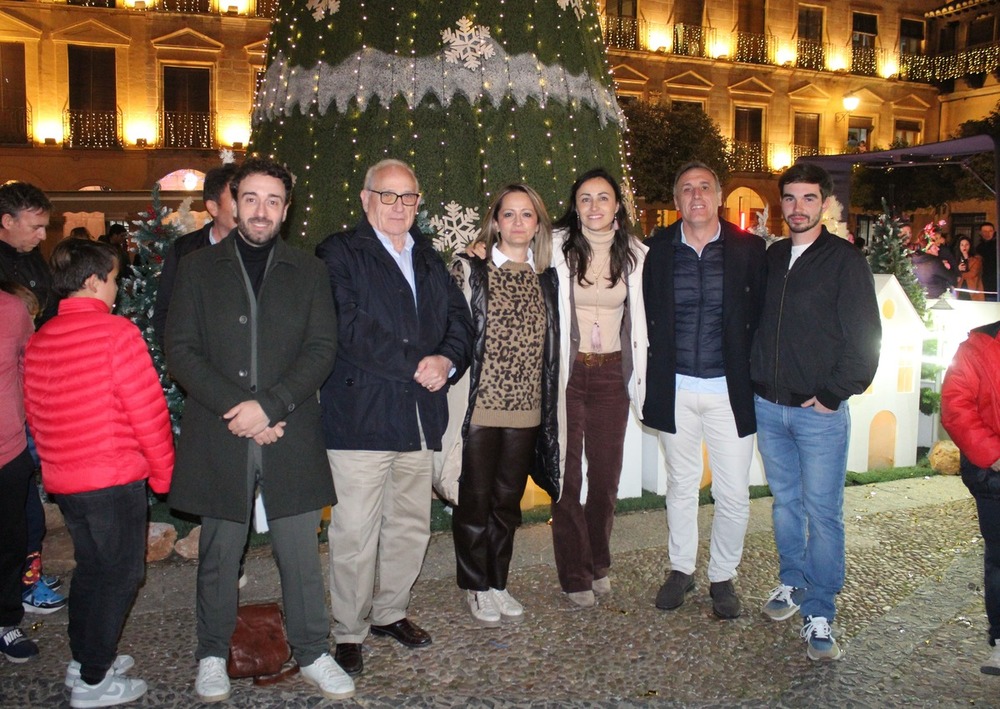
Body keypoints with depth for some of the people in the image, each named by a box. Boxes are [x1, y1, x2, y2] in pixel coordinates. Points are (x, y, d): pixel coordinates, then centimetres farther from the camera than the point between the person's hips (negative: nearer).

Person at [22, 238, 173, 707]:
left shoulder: (39, 341, 6)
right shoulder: (116, 333, -16)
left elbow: (35, 415, 14)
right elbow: (148, 411, -16)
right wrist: (163, 472, -5)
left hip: (62, 480, 8)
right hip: (115, 479, -7)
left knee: (90, 567, 21)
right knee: (120, 573, 6)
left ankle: (83, 660, 34)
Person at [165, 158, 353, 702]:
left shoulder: (308, 272, 9)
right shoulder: (197, 269, 7)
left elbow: (322, 349, -1)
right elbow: (181, 351, -1)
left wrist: (269, 405, -14)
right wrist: (235, 407, -13)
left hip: (291, 437, 0)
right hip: (218, 438, 0)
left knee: (301, 554, 6)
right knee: (218, 555, 11)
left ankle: (312, 655, 22)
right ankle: (212, 657, 28)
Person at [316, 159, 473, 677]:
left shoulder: (429, 259, 19)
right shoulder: (339, 253, -1)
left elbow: (459, 320, 13)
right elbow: (348, 328, -14)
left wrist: (447, 360, -8)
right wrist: (413, 366, -15)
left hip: (420, 417, 6)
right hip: (360, 415, -6)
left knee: (411, 526, 14)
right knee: (355, 533, -2)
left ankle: (390, 612, 31)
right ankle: (349, 632, 14)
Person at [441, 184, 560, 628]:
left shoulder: (546, 279, 10)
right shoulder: (469, 270, -2)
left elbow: (550, 347, 14)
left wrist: (548, 406, 10)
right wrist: (457, 404, -9)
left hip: (526, 409, 4)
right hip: (479, 405, -3)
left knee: (508, 501, 12)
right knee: (474, 500, 6)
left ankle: (498, 583, 28)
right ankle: (476, 587, 22)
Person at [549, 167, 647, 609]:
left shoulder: (635, 254, 4)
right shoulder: (557, 248, -4)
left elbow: (641, 320, 11)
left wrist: (641, 376, 7)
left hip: (611, 374, 3)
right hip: (566, 372, -2)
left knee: (607, 474, 9)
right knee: (567, 475, 2)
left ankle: (598, 562, 29)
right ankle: (575, 575, 16)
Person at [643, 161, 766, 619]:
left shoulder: (748, 248, -2)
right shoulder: (659, 249, 2)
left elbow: (761, 315, -1)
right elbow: (648, 316, 9)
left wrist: (750, 372, -5)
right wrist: (656, 372, 4)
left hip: (729, 389, -1)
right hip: (675, 389, 1)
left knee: (733, 495, 4)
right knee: (681, 486, 15)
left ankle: (723, 576, 24)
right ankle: (681, 568, 31)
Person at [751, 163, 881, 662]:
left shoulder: (845, 261, -5)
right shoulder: (769, 258, 10)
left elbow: (864, 337, -7)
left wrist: (833, 395, -11)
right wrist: (756, 383, 5)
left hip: (820, 410, -4)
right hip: (768, 406, 5)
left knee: (824, 512, -1)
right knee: (785, 502, 15)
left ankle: (819, 614, 7)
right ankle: (793, 582, 32)